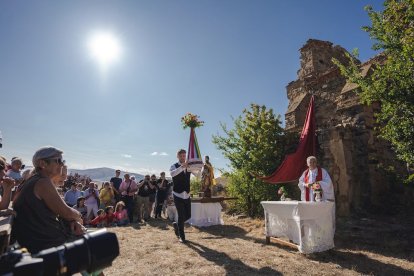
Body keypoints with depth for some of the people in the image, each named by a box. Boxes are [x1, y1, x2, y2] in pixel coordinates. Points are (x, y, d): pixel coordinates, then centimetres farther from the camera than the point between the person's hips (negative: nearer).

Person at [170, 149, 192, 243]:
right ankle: (181, 236, 14)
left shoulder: (188, 167, 6)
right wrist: (182, 167, -44)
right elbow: (172, 173, -31)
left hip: (187, 195, 5)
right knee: (181, 216, -4)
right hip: (178, 195, -5)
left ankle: (177, 225, 38)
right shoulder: (174, 166, -7)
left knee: (188, 215, 9)